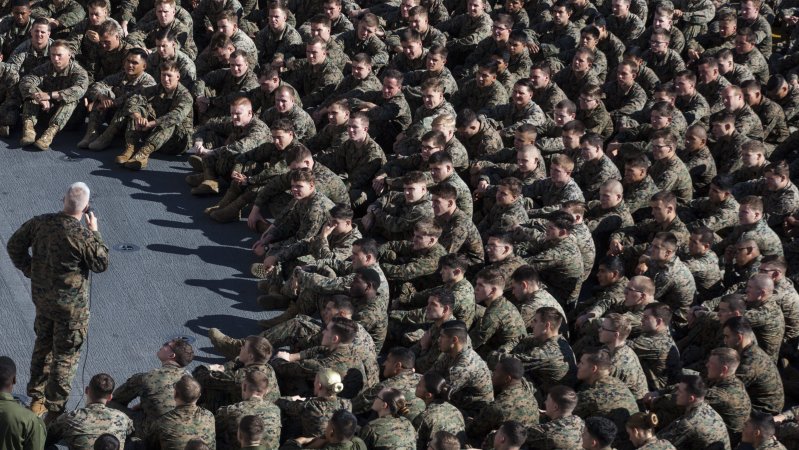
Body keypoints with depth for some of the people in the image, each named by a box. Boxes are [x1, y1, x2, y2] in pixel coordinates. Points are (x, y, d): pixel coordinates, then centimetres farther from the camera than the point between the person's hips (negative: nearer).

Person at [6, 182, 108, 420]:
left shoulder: (40, 222, -9)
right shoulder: (82, 235, -26)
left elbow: (14, 245, 4)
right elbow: (101, 264, -11)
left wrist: (30, 269, 12)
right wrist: (95, 232, -4)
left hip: (41, 297, 6)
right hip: (71, 304, -6)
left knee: (43, 345, 24)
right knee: (65, 355, 9)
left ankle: (37, 398, 35)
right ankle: (55, 408, 16)